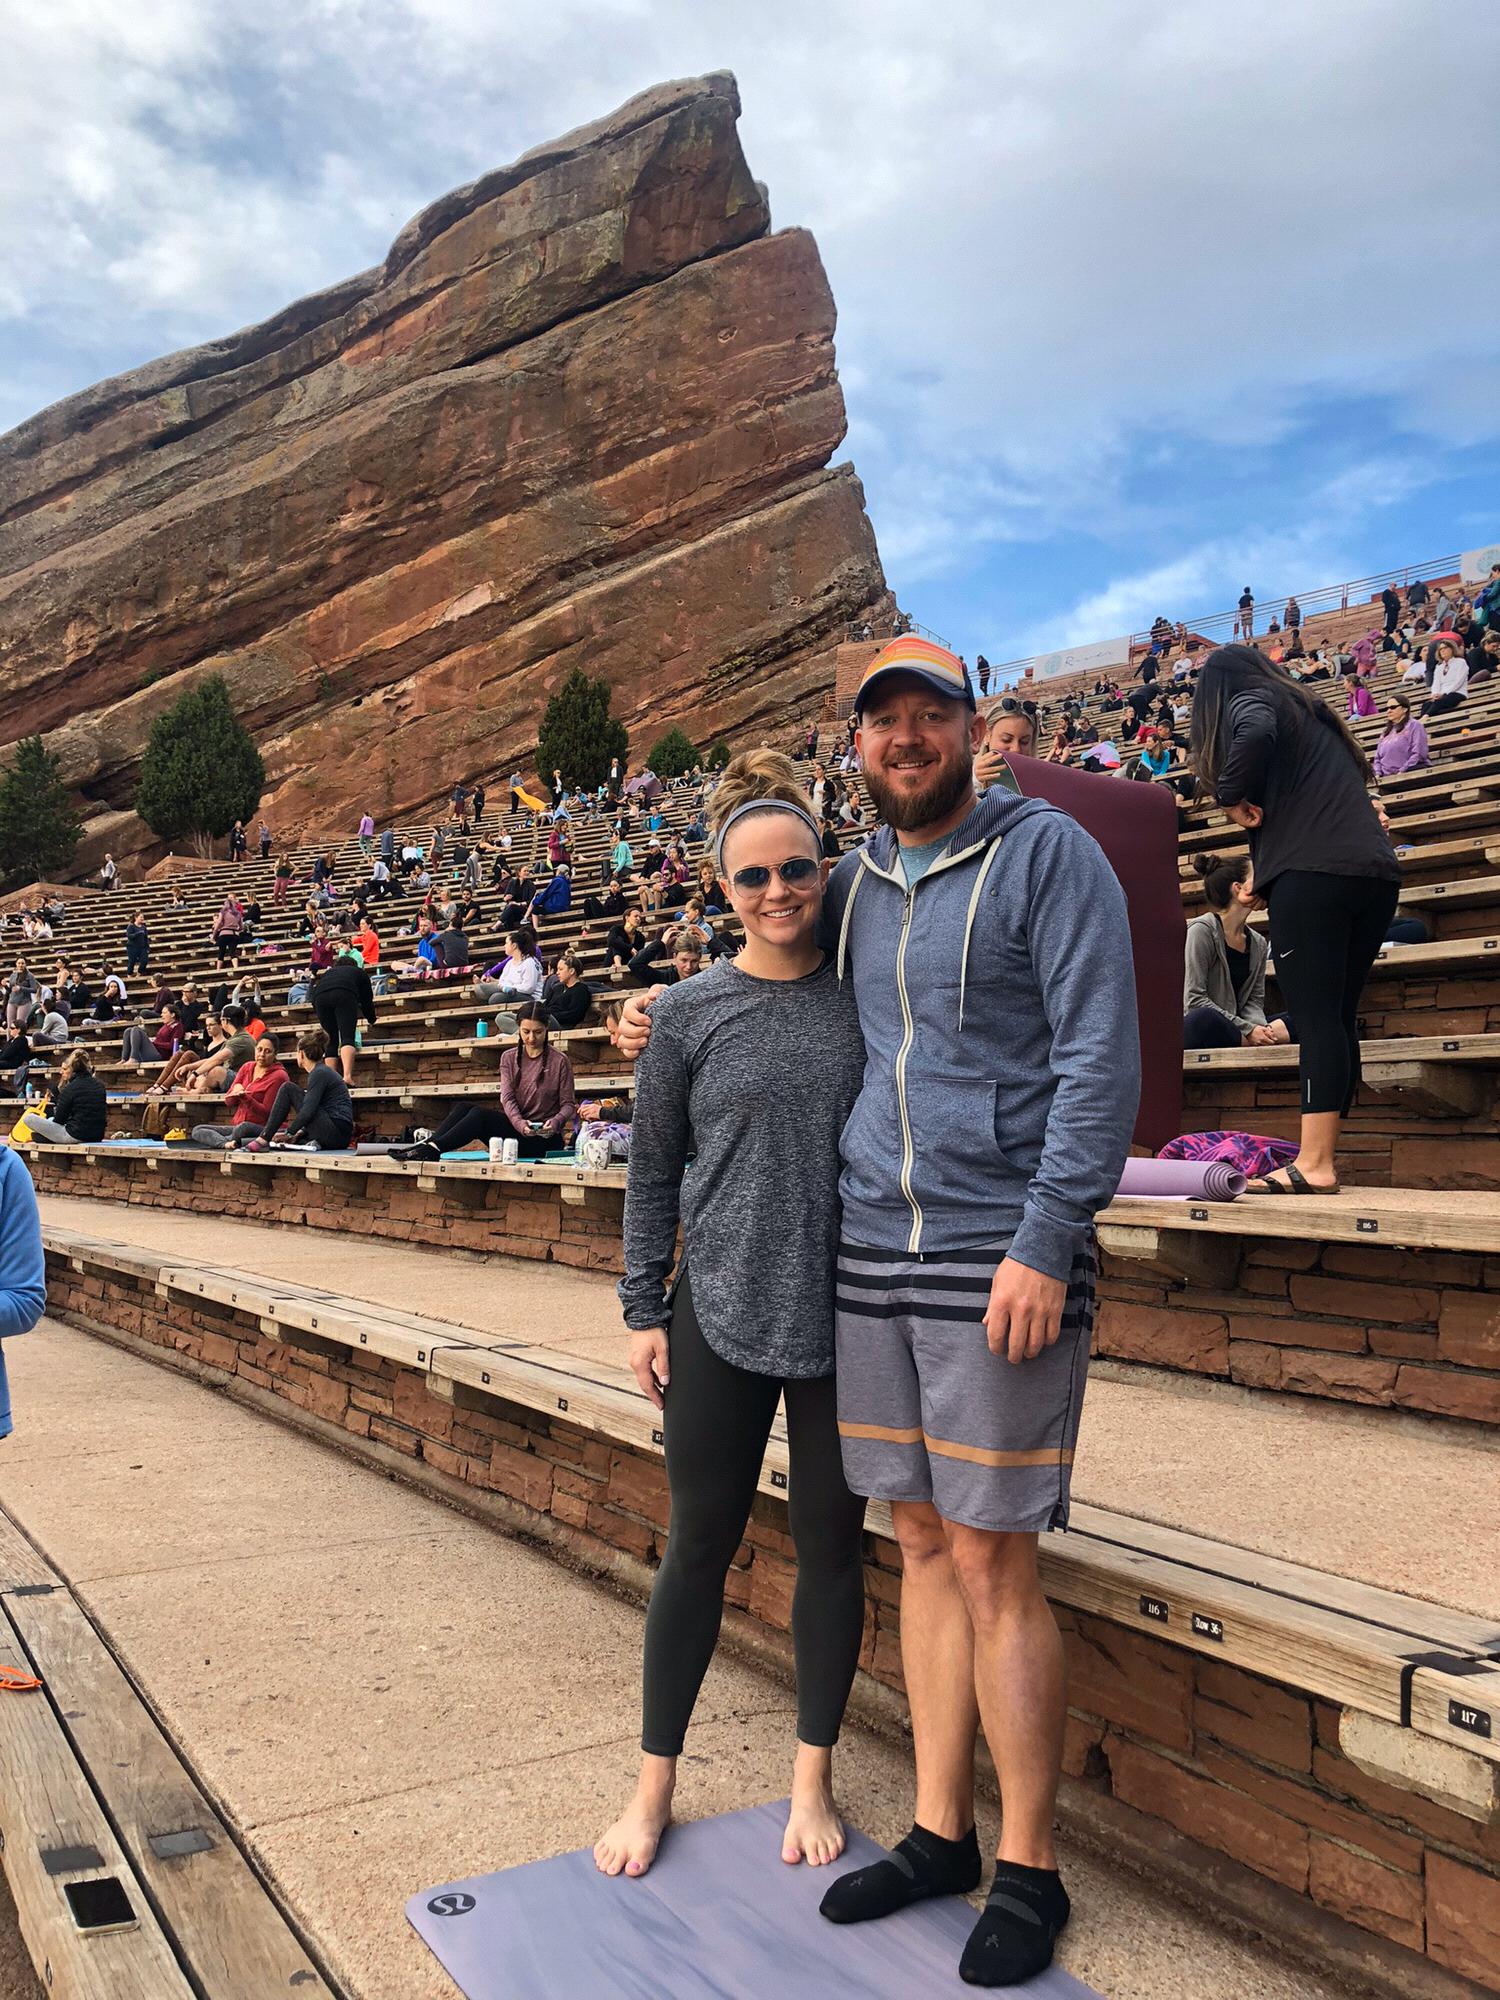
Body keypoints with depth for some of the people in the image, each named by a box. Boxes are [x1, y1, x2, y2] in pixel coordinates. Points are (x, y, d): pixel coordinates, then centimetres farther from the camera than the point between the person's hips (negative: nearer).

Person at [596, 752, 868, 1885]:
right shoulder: (693, 1015, -3)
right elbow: (652, 1170, 2)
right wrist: (645, 1309, 1)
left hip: (847, 1316, 1)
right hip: (722, 1316, -1)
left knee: (831, 1545, 13)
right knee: (701, 1545, 11)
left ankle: (814, 1779, 33)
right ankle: (655, 1785, 30)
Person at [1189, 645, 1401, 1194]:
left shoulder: (1244, 701, 6)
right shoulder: (1309, 709, 30)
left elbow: (1255, 735, -18)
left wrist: (1232, 798, -4)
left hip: (1312, 871, -8)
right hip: (1376, 870, 8)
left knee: (1315, 1017, -11)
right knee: (1338, 1017, 8)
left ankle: (1313, 1165, -14)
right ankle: (1322, 1157, 9)